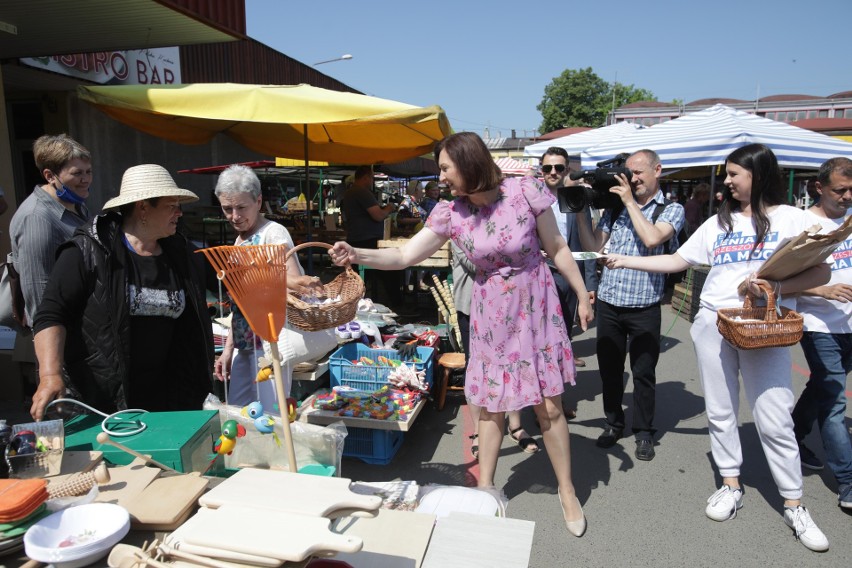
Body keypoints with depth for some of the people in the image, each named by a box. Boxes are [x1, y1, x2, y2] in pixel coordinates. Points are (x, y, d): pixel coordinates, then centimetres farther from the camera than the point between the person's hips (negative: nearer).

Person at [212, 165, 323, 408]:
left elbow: (294, 278, -30)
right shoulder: (240, 240, 11)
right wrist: (228, 348, 14)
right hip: (243, 347, 8)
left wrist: (300, 284, -54)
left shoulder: (273, 233, -14)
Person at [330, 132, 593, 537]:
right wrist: (356, 254, -23)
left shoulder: (526, 192, -14)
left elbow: (557, 248, -4)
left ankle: (567, 492, 26)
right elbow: (406, 256, -9)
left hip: (536, 308, -2)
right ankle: (485, 486, 29)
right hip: (491, 315, 2)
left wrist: (582, 296, 0)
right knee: (490, 405, 10)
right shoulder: (450, 213, -8)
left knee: (549, 406, 5)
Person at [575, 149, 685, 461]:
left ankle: (644, 432, 24)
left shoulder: (671, 209, 0)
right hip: (608, 303, 3)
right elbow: (594, 248, 4)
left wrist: (631, 202, -11)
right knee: (609, 368, 13)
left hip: (644, 307, -3)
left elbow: (652, 238, -20)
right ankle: (614, 423, 32)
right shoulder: (614, 207, 8)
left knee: (643, 372, 7)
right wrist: (581, 211, -3)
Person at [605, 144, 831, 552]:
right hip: (713, 323, 4)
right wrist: (625, 261, 7)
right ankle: (731, 486, 26)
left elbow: (821, 273, -3)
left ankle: (794, 505, 13)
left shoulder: (790, 218, 1)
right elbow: (677, 261, 13)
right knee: (720, 411, 10)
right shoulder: (718, 222, 12)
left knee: (774, 420, -2)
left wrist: (777, 288, -19)